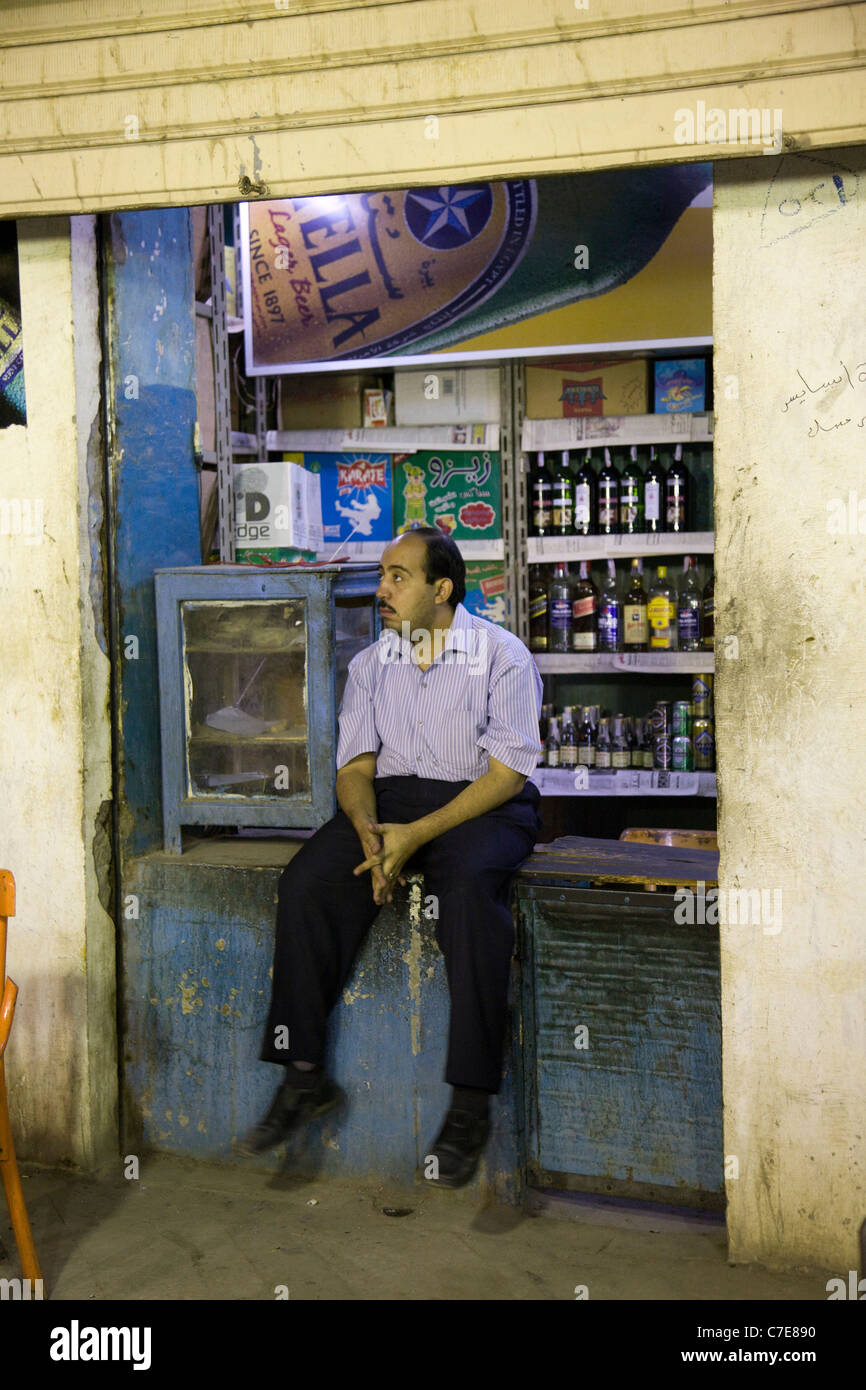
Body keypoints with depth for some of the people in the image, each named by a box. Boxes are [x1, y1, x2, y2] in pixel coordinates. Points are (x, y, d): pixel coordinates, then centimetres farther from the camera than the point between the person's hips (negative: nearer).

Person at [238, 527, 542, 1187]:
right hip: (391, 797, 5)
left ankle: (470, 1105, -28)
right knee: (307, 880, -22)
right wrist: (368, 830, -15)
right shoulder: (370, 664, 13)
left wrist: (417, 834, -20)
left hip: (484, 804, -4)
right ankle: (306, 1077, -13)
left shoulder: (502, 654, -3)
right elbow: (356, 766, 8)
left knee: (470, 889, -36)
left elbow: (508, 772, -11)